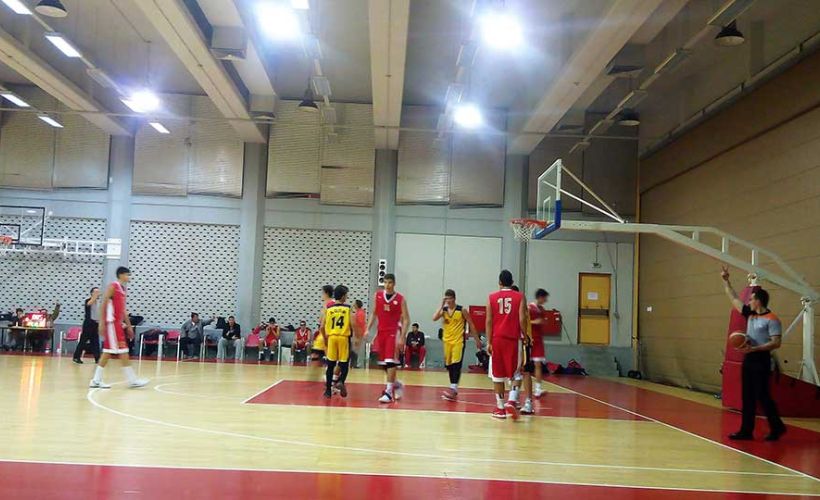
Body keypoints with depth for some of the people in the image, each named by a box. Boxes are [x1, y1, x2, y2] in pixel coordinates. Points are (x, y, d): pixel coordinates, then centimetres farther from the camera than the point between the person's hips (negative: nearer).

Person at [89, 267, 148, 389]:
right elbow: (103, 304, -15)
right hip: (112, 323, -9)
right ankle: (132, 380, -5)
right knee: (123, 352, -7)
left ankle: (96, 380, 12)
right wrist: (102, 323, -19)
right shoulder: (113, 286, -10)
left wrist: (129, 325, 20)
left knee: (108, 352, 9)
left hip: (118, 324, 9)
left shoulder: (122, 289, 17)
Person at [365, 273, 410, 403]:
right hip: (381, 332, 5)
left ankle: (389, 392, -8)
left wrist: (402, 337, -13)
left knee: (390, 361, -12)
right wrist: (368, 329, 4)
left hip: (394, 332, -5)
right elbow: (373, 314, 14)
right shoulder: (377, 295, 5)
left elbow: (406, 319, -5)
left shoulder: (400, 299, -6)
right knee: (383, 363, 10)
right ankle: (397, 384, 31)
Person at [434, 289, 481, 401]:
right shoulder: (444, 310, 4)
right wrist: (442, 306, -14)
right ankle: (453, 389, 20)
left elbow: (471, 324, 1)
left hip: (458, 341, -5)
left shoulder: (461, 310, -6)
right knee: (449, 366, 9)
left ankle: (453, 389, -21)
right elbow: (434, 318, -14)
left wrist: (477, 339, 2)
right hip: (447, 341, 5)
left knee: (456, 364, -15)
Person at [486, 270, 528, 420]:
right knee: (515, 373, 7)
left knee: (497, 375, 9)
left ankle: (500, 408, 13)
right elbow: (522, 319, -6)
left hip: (497, 339, 1)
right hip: (513, 339, -1)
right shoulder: (519, 297, 1)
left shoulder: (492, 297, 4)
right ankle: (511, 402, -13)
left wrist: (489, 342, 1)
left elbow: (489, 321, -1)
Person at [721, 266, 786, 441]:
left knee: (762, 396, -3)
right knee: (747, 397, 8)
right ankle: (746, 431, 12)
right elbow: (734, 299, 17)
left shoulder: (772, 319, -12)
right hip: (748, 360, 8)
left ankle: (777, 427, 13)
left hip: (761, 361, -8)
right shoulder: (750, 315, 10)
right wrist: (726, 280, 16)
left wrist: (753, 349, -23)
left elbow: (776, 343, -18)